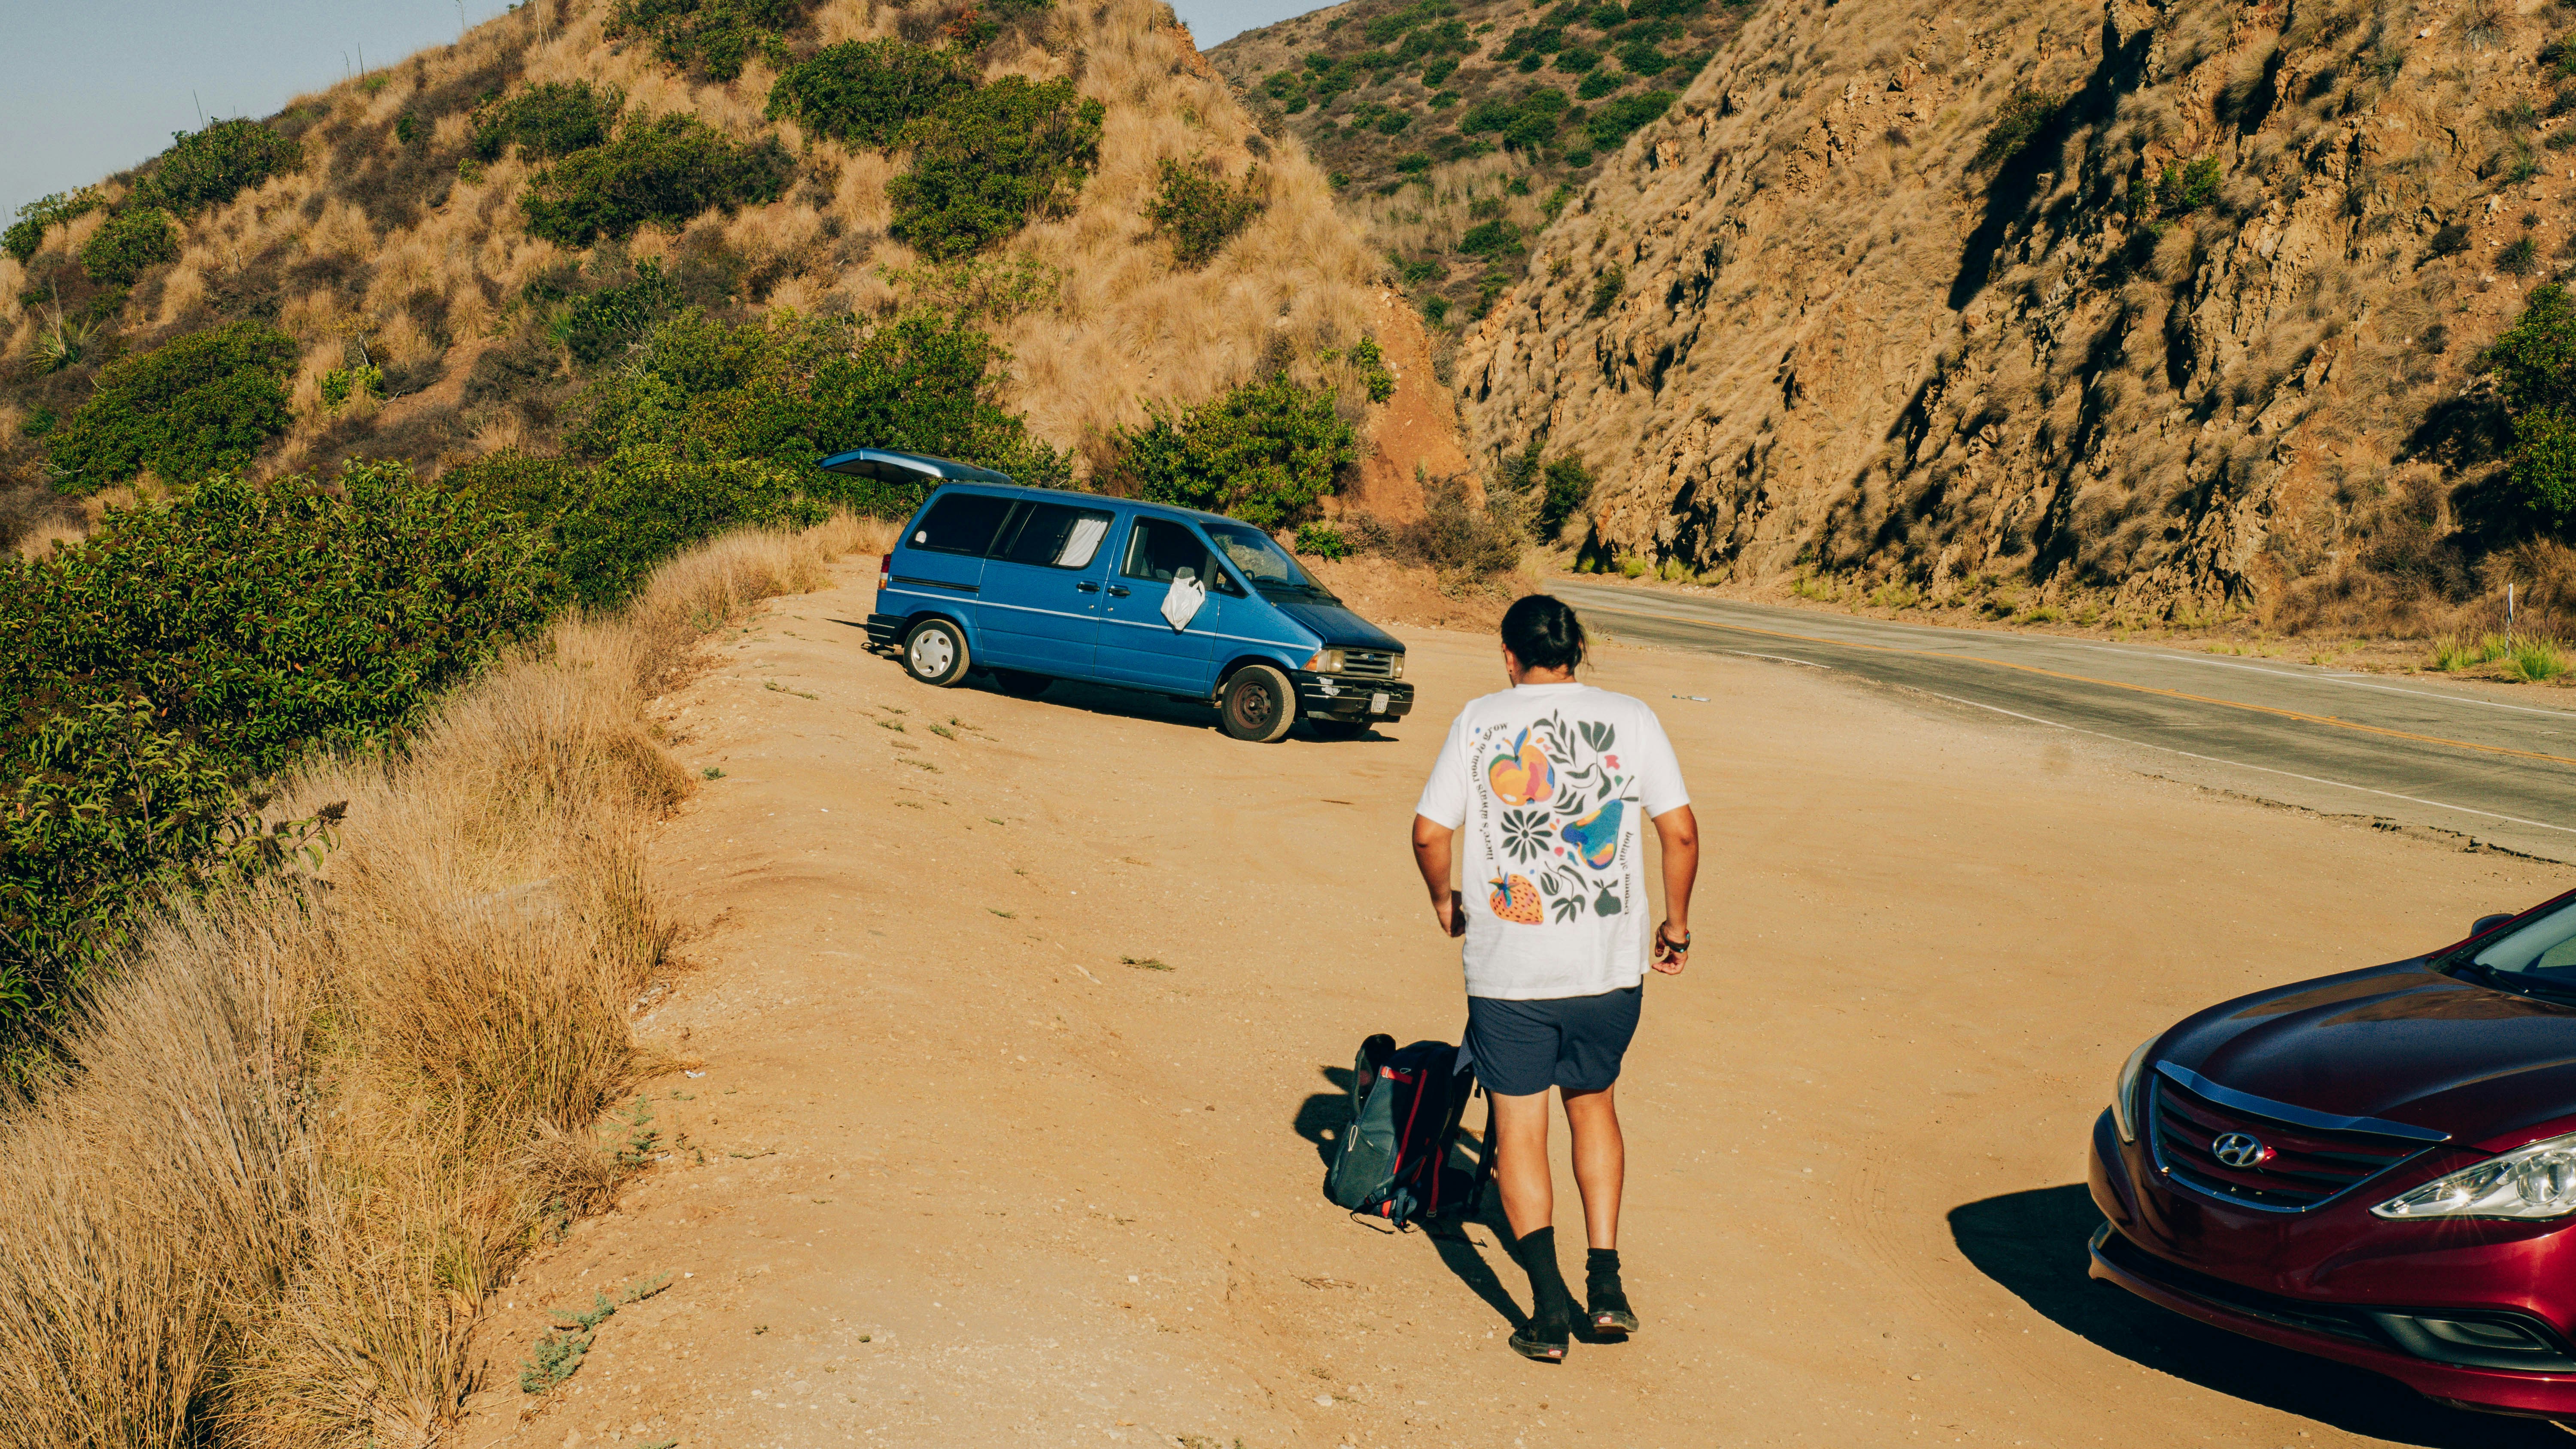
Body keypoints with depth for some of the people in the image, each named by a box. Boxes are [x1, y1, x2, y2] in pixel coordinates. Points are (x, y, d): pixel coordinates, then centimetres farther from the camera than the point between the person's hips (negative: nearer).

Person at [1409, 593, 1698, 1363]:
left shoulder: (1480, 720, -1)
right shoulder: (1629, 718, 1)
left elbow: (1429, 831, -3)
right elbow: (1680, 832, -4)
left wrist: (1443, 899, 16)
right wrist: (1676, 927, 9)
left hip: (1508, 963, -2)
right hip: (1610, 965, 2)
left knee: (1520, 1129, 8)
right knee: (1592, 1102, 22)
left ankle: (1550, 1306, 0)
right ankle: (1606, 1281, 17)